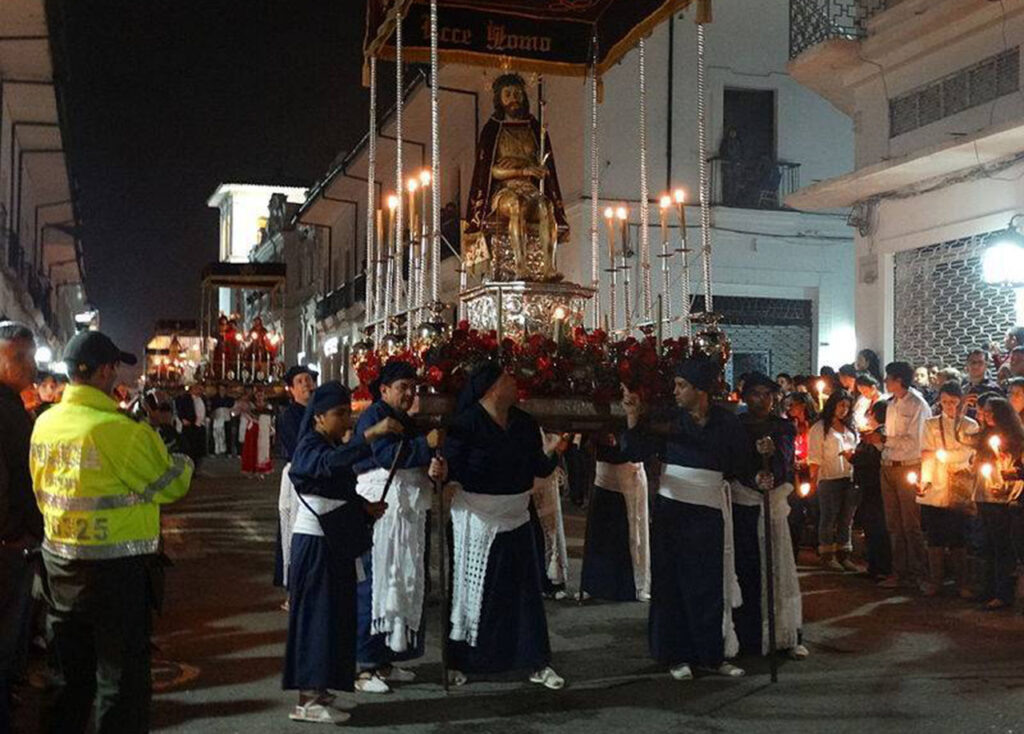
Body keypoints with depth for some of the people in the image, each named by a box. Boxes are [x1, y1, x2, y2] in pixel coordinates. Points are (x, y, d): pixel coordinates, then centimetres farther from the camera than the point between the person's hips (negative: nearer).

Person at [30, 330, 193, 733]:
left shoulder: (45, 423, 2)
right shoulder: (121, 430, -20)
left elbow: (41, 491, 12)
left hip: (59, 563, 7)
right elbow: (171, 485, -10)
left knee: (69, 675, 20)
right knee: (121, 679, 6)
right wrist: (183, 462, 11)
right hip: (116, 566, -7)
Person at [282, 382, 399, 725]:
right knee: (316, 615, -7)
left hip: (335, 543, 9)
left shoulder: (335, 446, 13)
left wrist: (365, 507, 3)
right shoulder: (310, 448, -14)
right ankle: (307, 702, -3)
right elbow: (330, 463, -38)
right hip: (314, 544, -9)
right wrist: (370, 435, -47)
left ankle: (314, 688, 21)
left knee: (333, 614, 12)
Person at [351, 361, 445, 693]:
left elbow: (416, 463, 20)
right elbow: (384, 454, -20)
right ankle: (363, 666, -3)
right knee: (375, 583, -8)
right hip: (380, 510, -9)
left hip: (409, 511, 9)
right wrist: (425, 444, -21)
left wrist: (434, 470, -2)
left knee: (405, 583, 9)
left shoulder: (407, 422, 21)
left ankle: (385, 659, 18)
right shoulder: (374, 416, -5)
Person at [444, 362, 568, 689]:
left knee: (524, 589, 9)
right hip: (477, 517, -5)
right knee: (471, 589, 3)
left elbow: (538, 468, 7)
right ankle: (457, 661, 18)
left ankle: (537, 664, 18)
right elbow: (450, 465, -16)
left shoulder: (524, 423, 5)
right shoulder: (467, 423, -12)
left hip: (515, 516, 5)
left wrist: (549, 452, -13)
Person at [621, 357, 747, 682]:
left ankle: (711, 655, 17)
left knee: (711, 584, 4)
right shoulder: (669, 419, -1)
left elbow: (738, 468, 11)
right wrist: (633, 417, -17)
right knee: (671, 582, 4)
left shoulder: (727, 422, -1)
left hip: (710, 511, 0)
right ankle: (676, 655, 13)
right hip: (671, 508, 0)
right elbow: (636, 452, -7)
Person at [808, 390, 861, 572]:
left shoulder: (849, 428, 18)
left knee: (846, 519, 8)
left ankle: (844, 555, 15)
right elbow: (814, 457, -7)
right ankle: (827, 556, 6)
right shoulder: (820, 428, -1)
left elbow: (856, 450, 21)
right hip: (829, 479, -6)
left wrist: (853, 455, -3)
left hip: (849, 478, 6)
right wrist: (813, 480, -15)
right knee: (828, 518, 0)